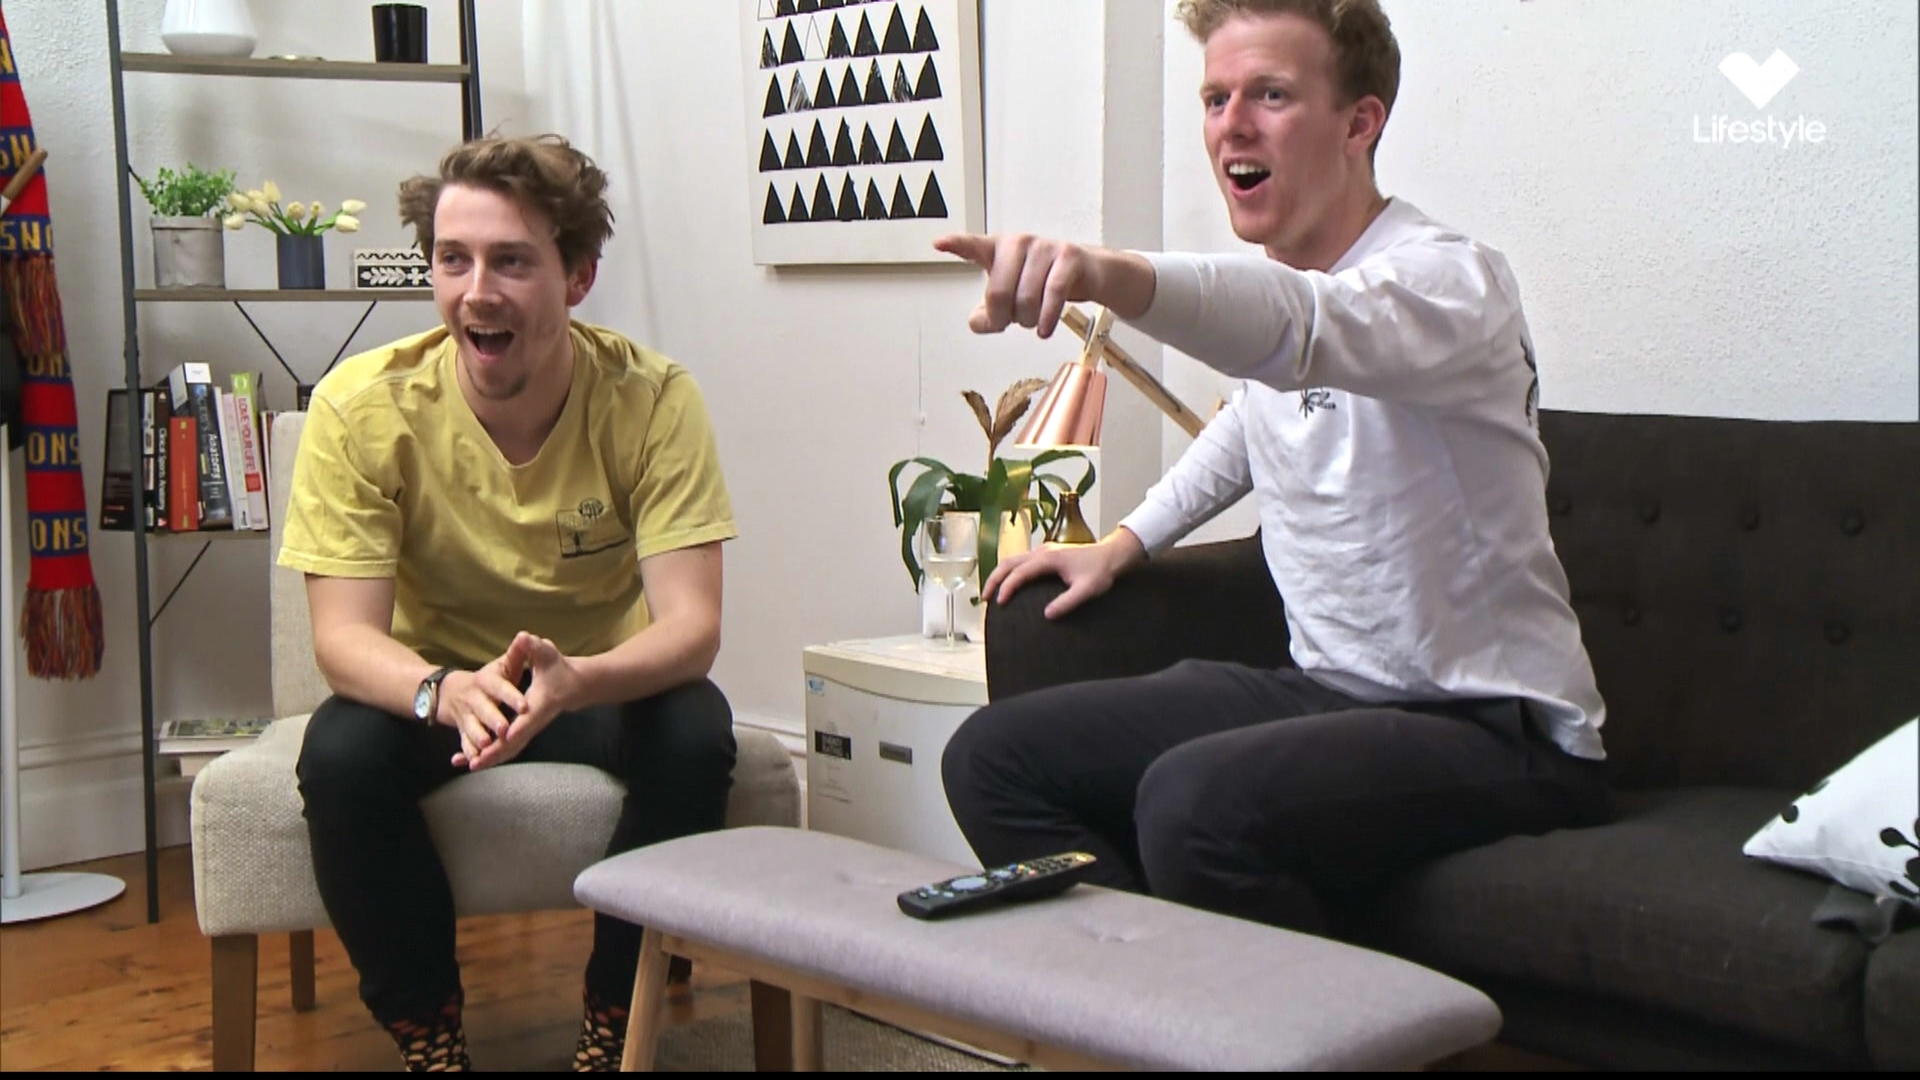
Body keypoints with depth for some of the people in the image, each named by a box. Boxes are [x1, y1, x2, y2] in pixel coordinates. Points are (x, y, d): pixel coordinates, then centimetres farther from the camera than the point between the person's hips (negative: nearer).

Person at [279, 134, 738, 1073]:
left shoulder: (651, 397, -19)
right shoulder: (363, 406, -19)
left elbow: (691, 624, -24)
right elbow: (344, 636, -21)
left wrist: (575, 679, -46)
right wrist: (445, 691, -44)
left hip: (604, 689, 0)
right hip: (435, 687, 0)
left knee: (696, 732, -30)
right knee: (340, 754, -30)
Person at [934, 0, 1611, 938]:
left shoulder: (1450, 281, -16)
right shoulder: (1261, 281, 9)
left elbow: (1299, 325, -41)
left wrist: (1113, 276, -59)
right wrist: (1126, 542, 27)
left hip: (1499, 731, -8)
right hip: (1327, 691, 8)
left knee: (1195, 801, -35)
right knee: (994, 758, 1)